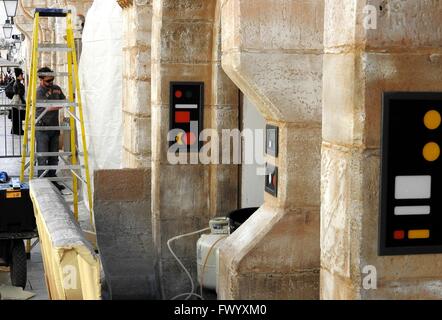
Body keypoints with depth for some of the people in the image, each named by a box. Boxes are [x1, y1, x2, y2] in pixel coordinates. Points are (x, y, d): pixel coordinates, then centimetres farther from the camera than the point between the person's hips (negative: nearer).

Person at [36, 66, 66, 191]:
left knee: (54, 157, 11)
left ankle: (52, 180, 21)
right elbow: (49, 107, -20)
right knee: (43, 158, -3)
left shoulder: (56, 88, 9)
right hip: (42, 128, -7)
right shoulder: (38, 92, -14)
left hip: (54, 127, 7)